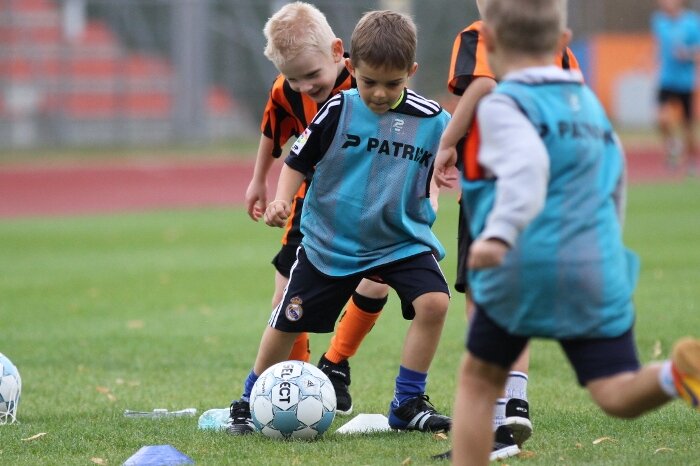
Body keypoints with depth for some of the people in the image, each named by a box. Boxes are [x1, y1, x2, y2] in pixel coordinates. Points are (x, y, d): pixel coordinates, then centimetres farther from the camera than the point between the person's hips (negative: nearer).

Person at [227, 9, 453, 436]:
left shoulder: (432, 120, -10)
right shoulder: (339, 110, -12)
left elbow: (435, 173, 10)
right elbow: (298, 160, -2)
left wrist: (427, 204, 0)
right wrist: (282, 199, -15)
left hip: (402, 239, 0)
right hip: (330, 241, 0)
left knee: (434, 301, -23)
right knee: (289, 322, 9)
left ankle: (408, 404, -8)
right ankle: (251, 400, 34)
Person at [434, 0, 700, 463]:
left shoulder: (502, 105, -1)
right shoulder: (590, 103, 20)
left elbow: (527, 168, -21)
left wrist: (499, 232, -34)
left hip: (525, 269, -4)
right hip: (599, 270, 4)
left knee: (478, 378, 16)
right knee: (618, 395, -4)